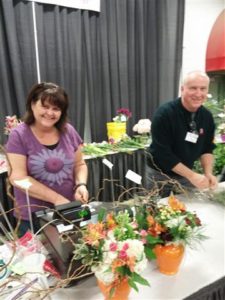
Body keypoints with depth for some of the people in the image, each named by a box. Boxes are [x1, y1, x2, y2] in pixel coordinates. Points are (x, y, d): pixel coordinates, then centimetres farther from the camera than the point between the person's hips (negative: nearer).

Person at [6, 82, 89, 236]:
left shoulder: (68, 131, -2)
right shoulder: (19, 135, -11)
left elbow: (80, 165, 7)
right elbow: (18, 178, -15)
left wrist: (81, 185, -13)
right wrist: (56, 198, -20)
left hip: (69, 211, 3)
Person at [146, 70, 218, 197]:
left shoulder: (207, 116, -4)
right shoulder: (164, 113, -22)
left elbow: (207, 148, 4)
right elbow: (162, 153, -25)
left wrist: (208, 173, -13)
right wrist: (191, 175, -26)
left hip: (187, 173, 5)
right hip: (160, 174, -5)